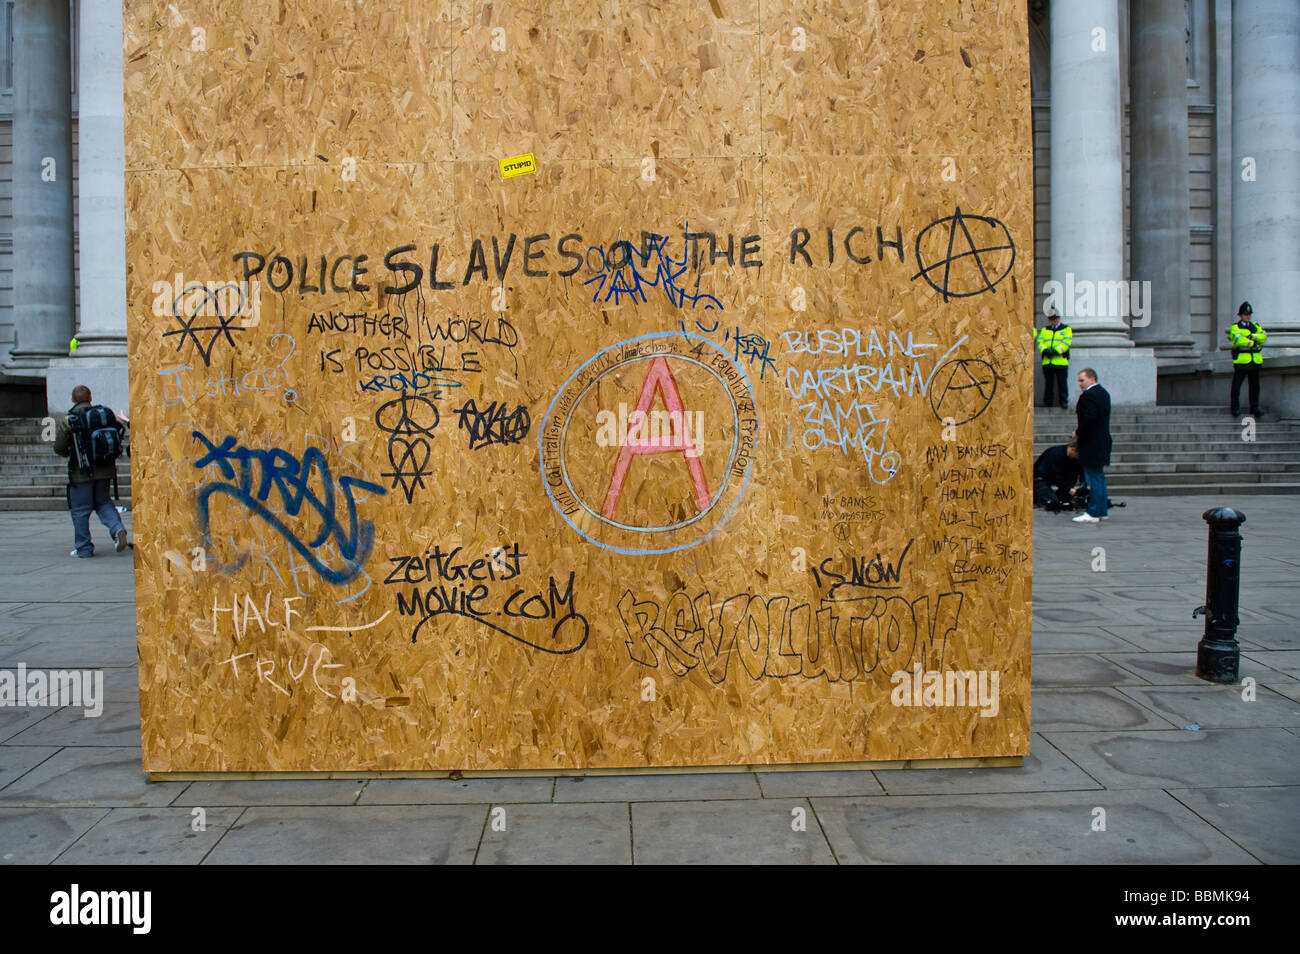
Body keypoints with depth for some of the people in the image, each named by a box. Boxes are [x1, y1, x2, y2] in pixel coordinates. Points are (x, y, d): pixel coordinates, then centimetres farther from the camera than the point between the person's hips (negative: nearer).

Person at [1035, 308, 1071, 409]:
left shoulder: (1066, 329, 8)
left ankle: (1063, 402, 6)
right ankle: (1047, 403, 12)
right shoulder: (1044, 329, 18)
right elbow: (1040, 342, 7)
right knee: (1048, 383, 7)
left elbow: (1066, 342, -5)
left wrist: (1056, 351, -18)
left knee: (1062, 383, -2)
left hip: (1061, 361, -3)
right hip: (1047, 362, 3)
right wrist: (1044, 350, -14)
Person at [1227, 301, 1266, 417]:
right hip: (1241, 360, -4)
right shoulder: (1234, 328, 1)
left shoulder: (1255, 326, 17)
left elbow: (1264, 336, 1)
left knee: (1255, 386, 6)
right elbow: (1239, 340, -15)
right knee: (1236, 386, -2)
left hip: (1255, 361, 4)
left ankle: (1254, 408, 13)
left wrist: (1253, 336, -15)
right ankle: (1235, 408, 7)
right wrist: (1254, 344, -11)